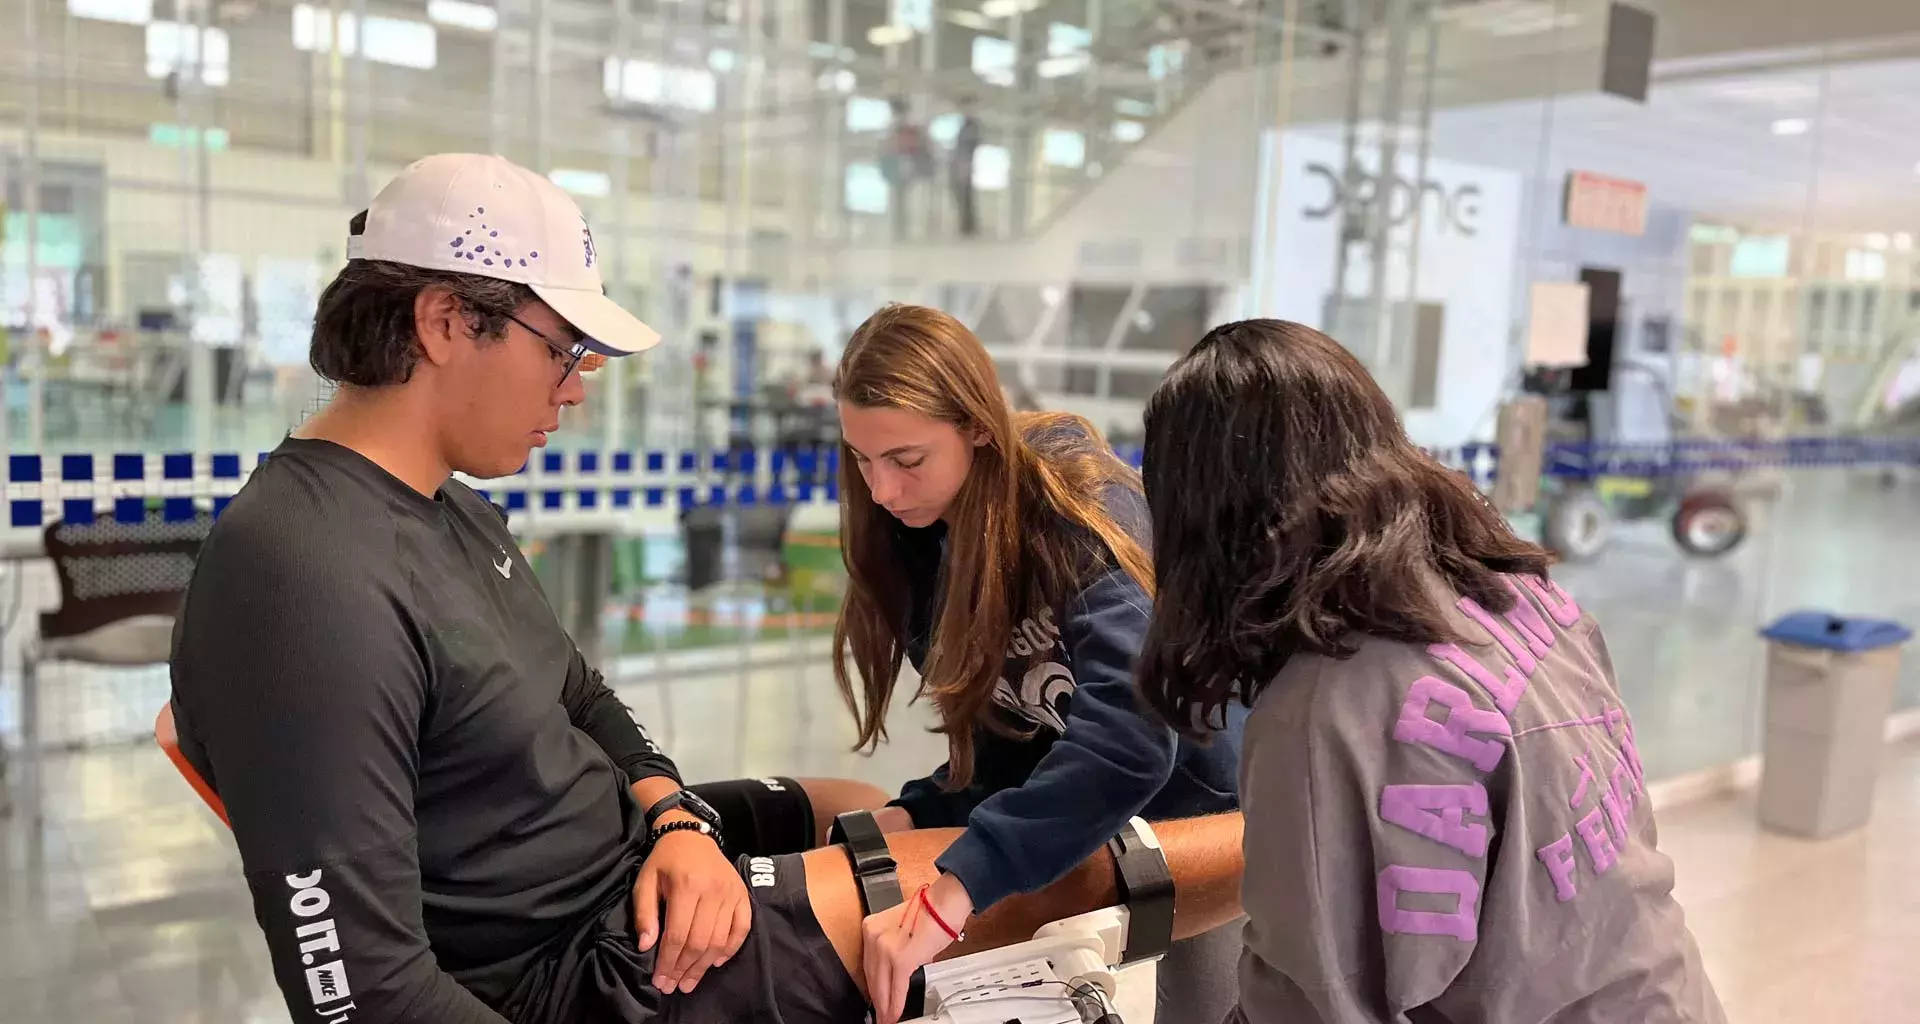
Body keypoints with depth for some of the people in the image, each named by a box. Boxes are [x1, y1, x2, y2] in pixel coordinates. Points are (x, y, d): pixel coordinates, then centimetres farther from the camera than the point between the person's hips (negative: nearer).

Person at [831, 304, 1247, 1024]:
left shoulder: (1082, 510, -30)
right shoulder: (917, 539, -9)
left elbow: (1128, 739, -44)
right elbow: (1005, 738, -6)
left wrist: (953, 894, -49)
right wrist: (919, 815, -24)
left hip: (1209, 792, -5)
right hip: (1085, 808, 5)